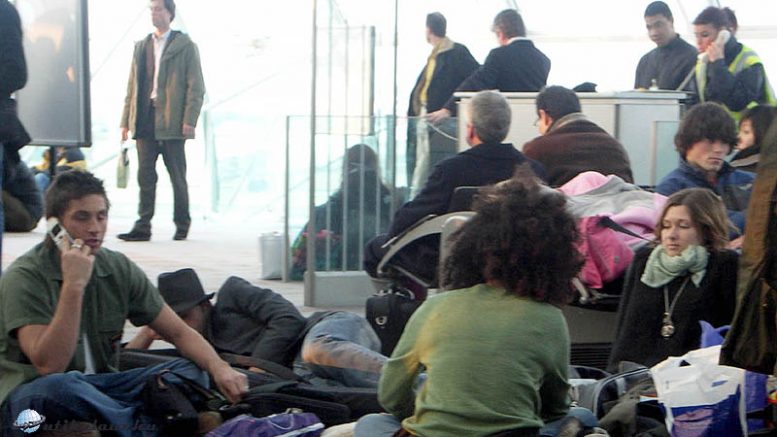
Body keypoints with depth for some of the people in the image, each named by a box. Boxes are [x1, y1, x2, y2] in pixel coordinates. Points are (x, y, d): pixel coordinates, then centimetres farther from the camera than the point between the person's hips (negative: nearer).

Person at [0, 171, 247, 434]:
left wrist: (218, 367, -17)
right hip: (27, 395, -5)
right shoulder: (24, 277, -15)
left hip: (96, 387, 6)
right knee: (59, 386, -39)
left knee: (189, 371, -12)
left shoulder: (119, 269, 2)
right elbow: (49, 365, -26)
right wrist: (73, 286, -31)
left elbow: (179, 333, 4)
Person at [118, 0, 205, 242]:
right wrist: (126, 121, 10)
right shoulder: (141, 47, 17)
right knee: (145, 176, 0)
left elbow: (196, 87, -3)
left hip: (172, 120, -4)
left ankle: (182, 225, 14)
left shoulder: (185, 46, 3)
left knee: (177, 176, 3)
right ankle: (143, 226, 0)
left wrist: (189, 120, -13)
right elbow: (132, 86, 17)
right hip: (145, 119, 4)